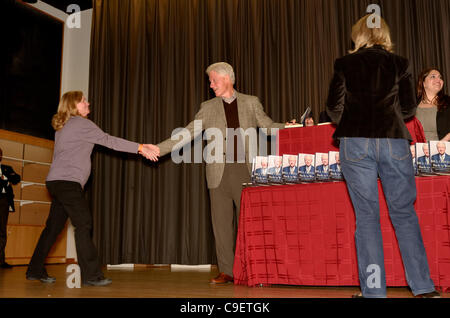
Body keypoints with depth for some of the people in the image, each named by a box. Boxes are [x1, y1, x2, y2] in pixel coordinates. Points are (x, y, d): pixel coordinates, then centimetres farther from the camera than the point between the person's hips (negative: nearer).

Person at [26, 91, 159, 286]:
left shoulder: (62, 127, 23)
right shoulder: (80, 123, -5)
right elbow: (108, 141, -9)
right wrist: (141, 148, -9)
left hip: (56, 182, 10)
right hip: (67, 182, -10)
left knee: (54, 226, 13)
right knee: (83, 224, -12)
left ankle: (35, 271, 19)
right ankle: (90, 275, -14)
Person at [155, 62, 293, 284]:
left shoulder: (251, 103, 10)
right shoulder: (208, 107, 10)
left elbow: (269, 126, 12)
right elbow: (187, 133, 7)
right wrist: (158, 149, -2)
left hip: (245, 171, -1)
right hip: (219, 173, 1)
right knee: (221, 223, 3)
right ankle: (226, 271, 13)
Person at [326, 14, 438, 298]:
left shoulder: (345, 64, 7)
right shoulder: (400, 64, 9)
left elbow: (335, 108, 3)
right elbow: (409, 108, 8)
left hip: (356, 143, -1)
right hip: (393, 141, 1)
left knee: (366, 216, 3)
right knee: (404, 213, 9)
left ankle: (373, 289, 4)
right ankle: (423, 287, 11)